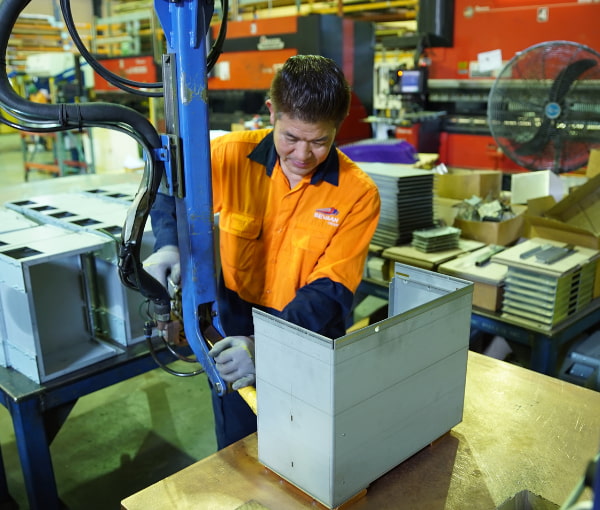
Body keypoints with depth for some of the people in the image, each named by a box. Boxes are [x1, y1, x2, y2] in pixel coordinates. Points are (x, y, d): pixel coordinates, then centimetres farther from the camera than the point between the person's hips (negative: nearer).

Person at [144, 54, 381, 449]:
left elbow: (329, 293, -20)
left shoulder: (358, 193, -18)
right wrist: (169, 246, -14)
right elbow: (172, 196, 5)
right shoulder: (231, 155, -13)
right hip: (235, 334, 2)